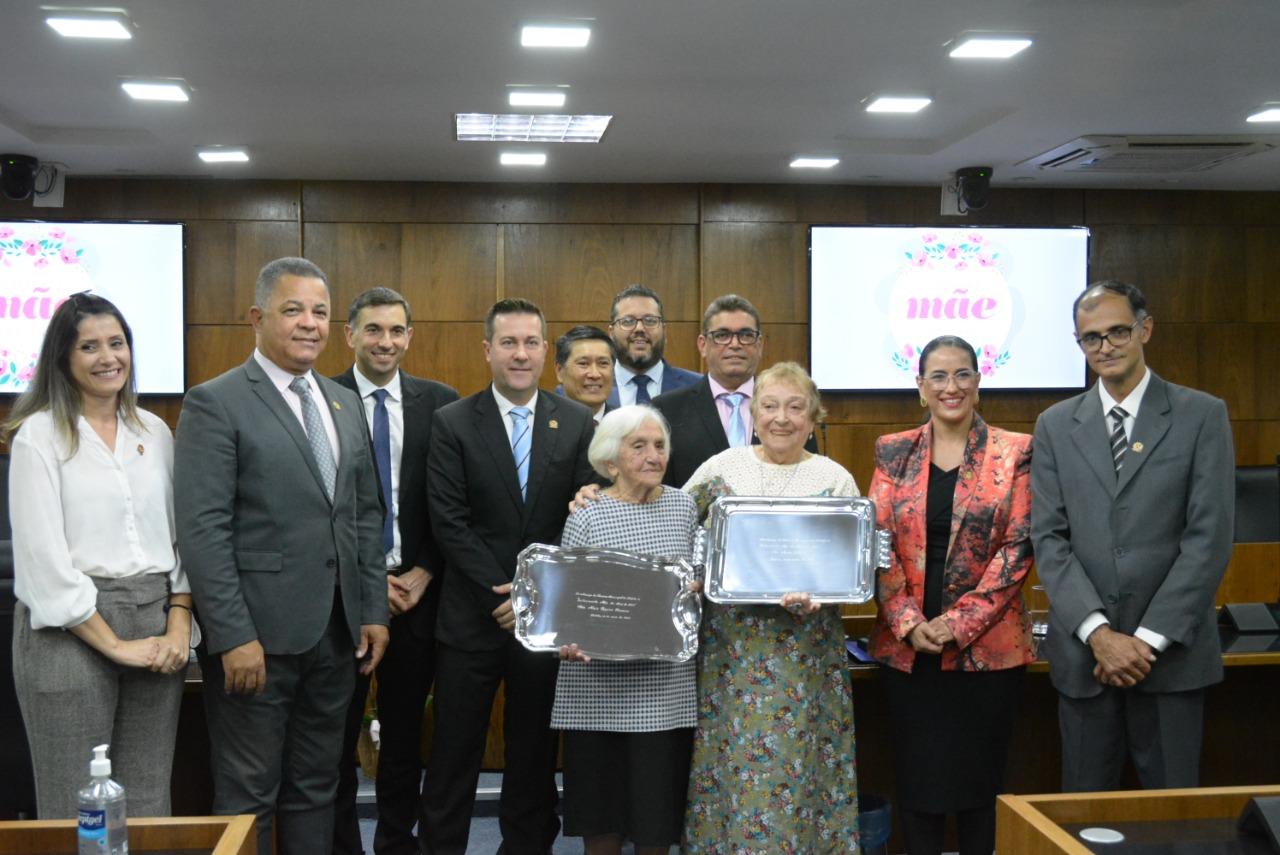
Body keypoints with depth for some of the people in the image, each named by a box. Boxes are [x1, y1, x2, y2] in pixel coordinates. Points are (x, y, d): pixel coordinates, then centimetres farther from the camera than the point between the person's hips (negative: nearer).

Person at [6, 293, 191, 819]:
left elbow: (179, 534, 11)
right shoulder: (39, 435, -3)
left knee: (148, 803, 8)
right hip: (71, 628, -4)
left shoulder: (155, 432, 11)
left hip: (156, 621, 4)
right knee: (77, 810, 2)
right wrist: (113, 643, -11)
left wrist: (179, 625, -3)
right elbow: (42, 556, -10)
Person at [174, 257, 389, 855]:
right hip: (257, 632, -6)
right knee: (249, 796, 5)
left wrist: (373, 611, 8)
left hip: (335, 632, 6)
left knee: (316, 789, 15)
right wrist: (234, 637, -18)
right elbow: (202, 530, -14)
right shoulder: (215, 403, -8)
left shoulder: (346, 404, 13)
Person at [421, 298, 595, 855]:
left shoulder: (579, 423, 3)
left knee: (535, 751, 13)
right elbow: (449, 522, -8)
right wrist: (501, 596, -13)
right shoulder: (452, 423, -2)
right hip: (472, 616, -1)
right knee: (454, 754, 6)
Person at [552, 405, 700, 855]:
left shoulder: (685, 507, 5)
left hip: (666, 683, 2)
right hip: (601, 686, -1)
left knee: (659, 793, 6)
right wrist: (567, 641, -20)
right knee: (601, 792, 8)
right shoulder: (585, 518, -3)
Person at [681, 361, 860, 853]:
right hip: (730, 646, 1)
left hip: (804, 646, -1)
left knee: (792, 766, 0)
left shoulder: (836, 480, 1)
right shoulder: (722, 468, 4)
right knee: (732, 761, 4)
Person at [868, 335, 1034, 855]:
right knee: (916, 776, 8)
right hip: (907, 646, 2)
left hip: (987, 645, -2)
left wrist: (959, 624, -13)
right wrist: (909, 623, -10)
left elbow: (1018, 546, -6)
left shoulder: (1014, 452, 0)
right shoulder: (893, 452, 6)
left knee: (979, 777, 7)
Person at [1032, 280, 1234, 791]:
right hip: (1082, 651, 2)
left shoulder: (1202, 416, 1)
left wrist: (1149, 639, -11)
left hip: (1170, 652, -2)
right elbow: (1049, 538, 1)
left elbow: (1209, 537, -6)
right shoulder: (1055, 426, 8)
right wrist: (1099, 633, -11)